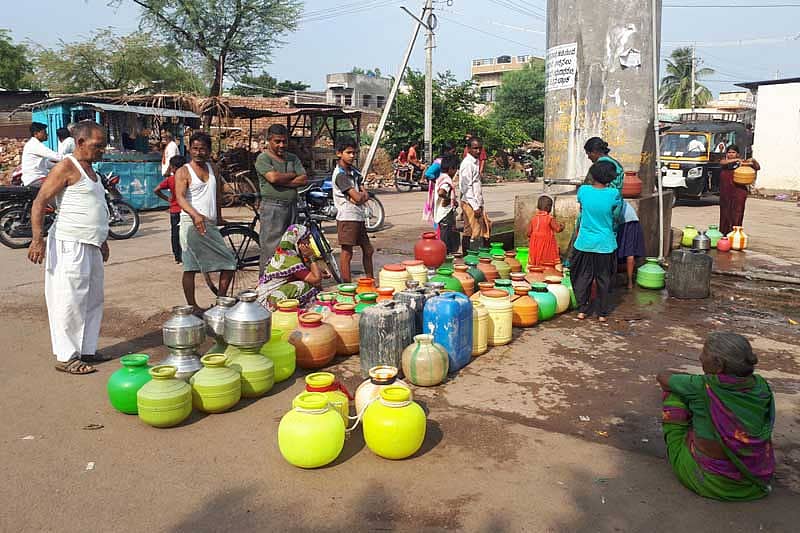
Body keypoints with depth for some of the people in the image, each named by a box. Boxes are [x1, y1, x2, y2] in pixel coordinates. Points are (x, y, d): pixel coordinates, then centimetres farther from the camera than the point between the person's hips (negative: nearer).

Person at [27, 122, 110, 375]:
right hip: (69, 245, -9)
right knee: (69, 302, -4)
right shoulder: (66, 168, -9)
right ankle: (66, 357, 4)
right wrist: (37, 238, -24)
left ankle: (87, 349, 22)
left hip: (91, 246, 9)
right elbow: (40, 202, -15)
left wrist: (102, 240, 29)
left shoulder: (90, 170, 18)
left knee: (93, 300, 13)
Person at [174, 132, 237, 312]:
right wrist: (195, 215, -36)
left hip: (211, 224, 7)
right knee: (190, 268, -3)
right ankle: (192, 307, 4)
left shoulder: (212, 169, 14)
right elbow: (180, 197, -19)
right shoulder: (183, 172, -4)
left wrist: (219, 216, 27)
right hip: (192, 223, -7)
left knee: (229, 263, 5)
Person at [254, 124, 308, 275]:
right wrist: (293, 175, -2)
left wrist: (282, 182, -8)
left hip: (292, 206, 6)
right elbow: (273, 177, -18)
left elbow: (304, 180, 4)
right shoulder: (263, 158, -1)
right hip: (273, 207, -6)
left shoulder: (293, 158, 16)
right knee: (271, 249, -7)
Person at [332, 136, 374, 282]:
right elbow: (357, 197, -18)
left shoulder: (354, 172, 13)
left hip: (359, 217, 9)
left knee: (368, 250, 16)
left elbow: (365, 196, 6)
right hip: (347, 217, -9)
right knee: (347, 254, -3)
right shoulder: (340, 174, -13)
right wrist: (361, 194, 2)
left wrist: (359, 196, -14)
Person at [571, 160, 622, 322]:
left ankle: (582, 310, 16)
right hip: (605, 244, 0)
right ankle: (602, 313, 19)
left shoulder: (583, 190, -9)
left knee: (583, 277, 13)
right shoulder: (614, 194, -12)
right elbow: (616, 216, 5)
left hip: (585, 243, 0)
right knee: (603, 278, 12)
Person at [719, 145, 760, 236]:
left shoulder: (742, 162, 4)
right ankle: (724, 234, 14)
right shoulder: (725, 161, 9)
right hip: (725, 193, 3)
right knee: (725, 214, 7)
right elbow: (722, 162, -15)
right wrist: (735, 160, -23)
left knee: (736, 215, -4)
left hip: (738, 192, -3)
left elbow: (757, 168, 6)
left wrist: (754, 161, -13)